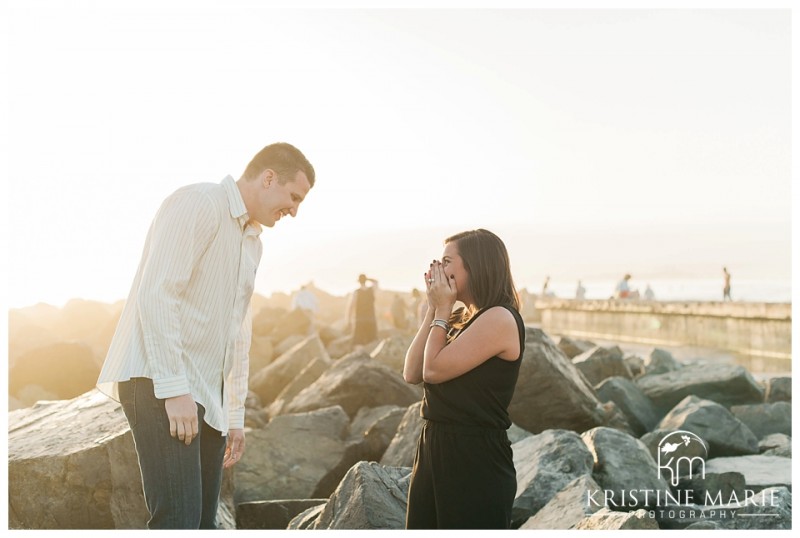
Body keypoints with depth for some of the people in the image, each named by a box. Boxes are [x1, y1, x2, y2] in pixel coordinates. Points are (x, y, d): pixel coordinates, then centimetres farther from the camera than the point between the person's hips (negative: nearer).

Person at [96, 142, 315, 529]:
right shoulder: (199, 204, -7)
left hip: (207, 394, 9)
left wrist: (235, 414, 22)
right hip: (159, 382, -9)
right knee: (179, 520, -15)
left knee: (203, 521, 7)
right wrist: (174, 388, -21)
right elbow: (156, 295, -18)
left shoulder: (252, 241, 21)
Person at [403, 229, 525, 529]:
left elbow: (434, 370, -18)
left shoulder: (500, 319, -15)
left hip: (476, 459, -9)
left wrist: (442, 310, -6)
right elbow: (412, 374, 6)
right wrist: (433, 310, 4)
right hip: (434, 448, 9)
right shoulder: (460, 319, 12)